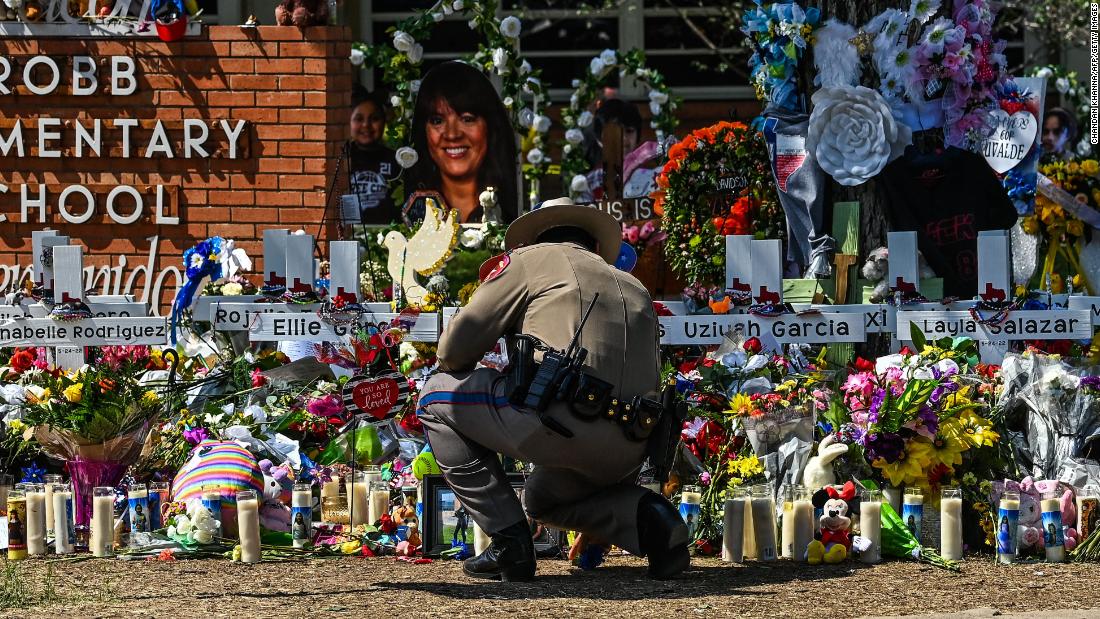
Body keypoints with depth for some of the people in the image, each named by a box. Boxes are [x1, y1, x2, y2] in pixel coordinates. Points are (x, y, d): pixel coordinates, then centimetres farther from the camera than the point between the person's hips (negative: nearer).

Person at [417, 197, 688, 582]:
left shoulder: (529, 260, 16)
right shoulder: (635, 290, 33)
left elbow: (454, 349, 8)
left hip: (565, 418, -7)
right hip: (628, 455, 7)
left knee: (436, 399, 17)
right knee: (543, 500, 37)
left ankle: (509, 542, 7)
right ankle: (645, 516, 7)